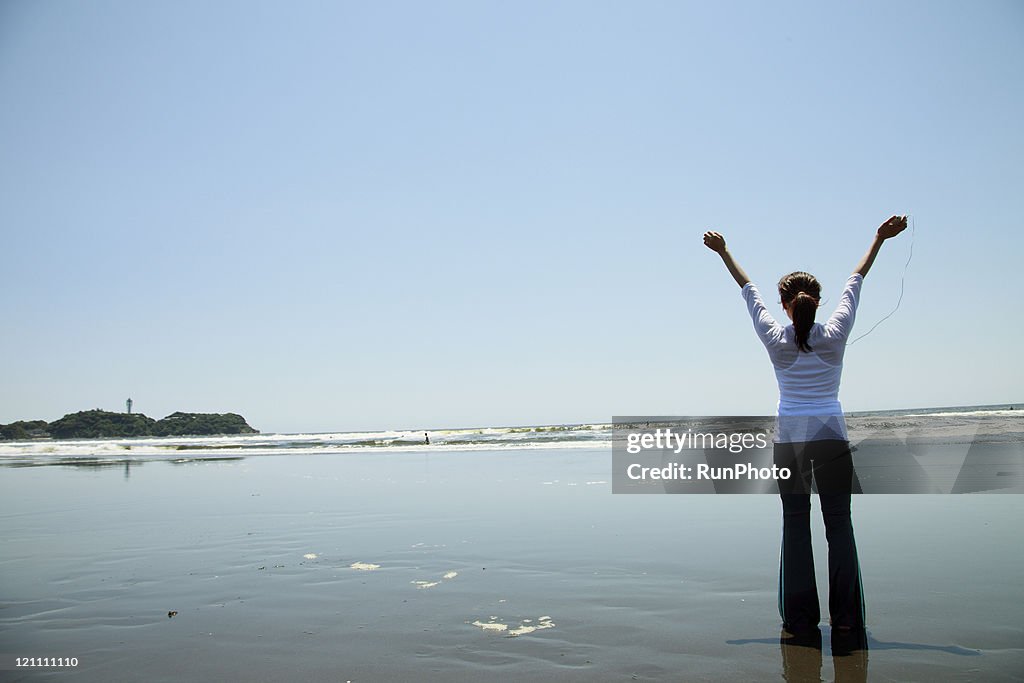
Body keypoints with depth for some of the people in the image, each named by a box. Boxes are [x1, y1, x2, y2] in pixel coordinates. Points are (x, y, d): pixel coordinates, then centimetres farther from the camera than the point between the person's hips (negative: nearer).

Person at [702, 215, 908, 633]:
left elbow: (749, 290, 5)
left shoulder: (775, 339, -5)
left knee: (795, 525, 6)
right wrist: (880, 239, 15)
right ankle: (845, 615, 9)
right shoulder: (835, 336, -5)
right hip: (831, 437, 0)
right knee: (839, 523, 6)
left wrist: (724, 252, 17)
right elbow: (855, 283, 5)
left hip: (788, 438, 1)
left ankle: (799, 616, 9)